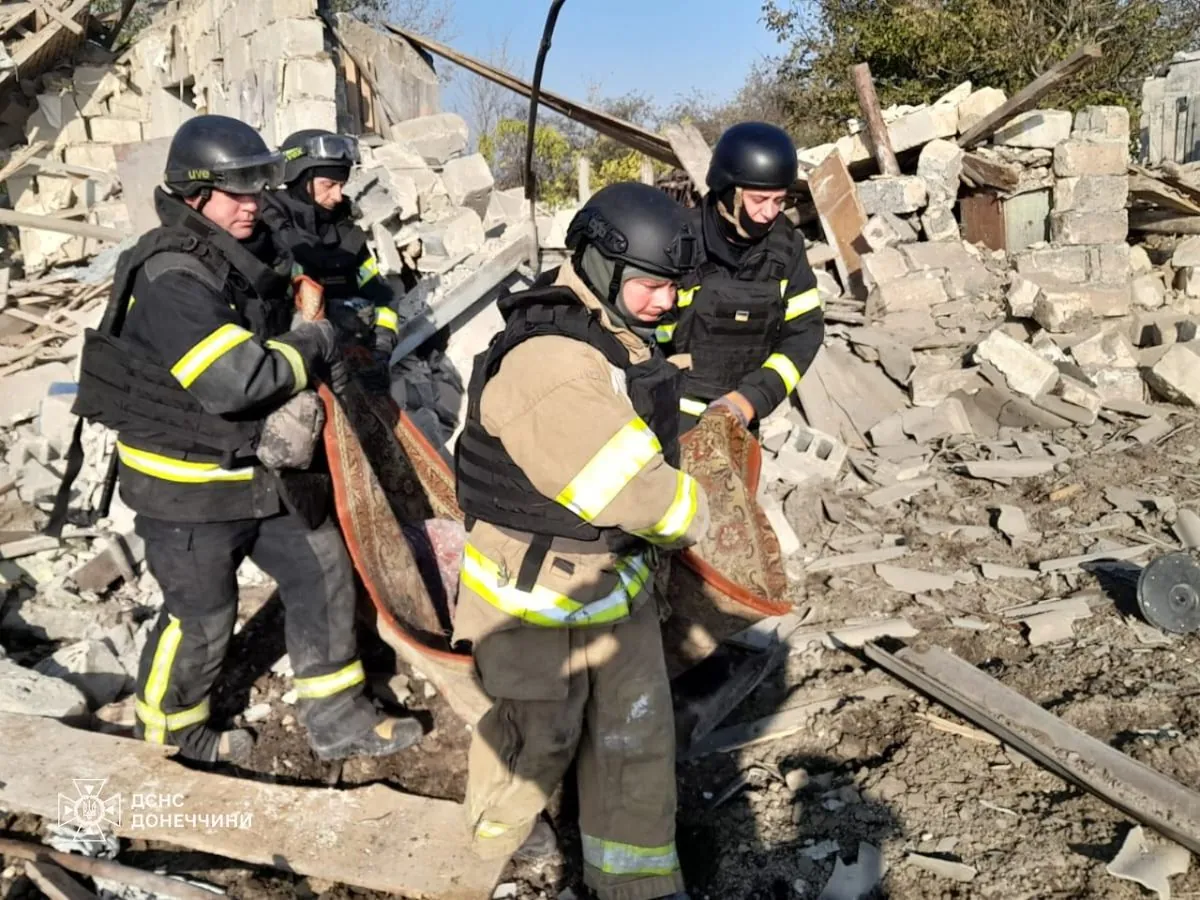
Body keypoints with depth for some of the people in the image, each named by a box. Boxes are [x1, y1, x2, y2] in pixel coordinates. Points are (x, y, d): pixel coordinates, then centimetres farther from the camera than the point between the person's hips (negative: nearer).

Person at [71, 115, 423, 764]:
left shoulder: (246, 258, 6)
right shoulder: (171, 279, -23)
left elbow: (274, 345, 22)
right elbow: (235, 380, -33)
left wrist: (298, 400, 2)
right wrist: (316, 343, -17)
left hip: (260, 468, 9)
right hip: (186, 487, -9)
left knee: (321, 569, 10)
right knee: (201, 617, 7)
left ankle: (337, 720, 24)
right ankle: (170, 737, 36)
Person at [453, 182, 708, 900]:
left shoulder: (618, 338, 3)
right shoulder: (549, 366, -30)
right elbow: (636, 491, -30)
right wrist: (692, 515, -10)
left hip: (618, 572, 8)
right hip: (537, 583, -8)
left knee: (638, 733, 14)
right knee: (541, 730, 17)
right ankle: (500, 825, 48)